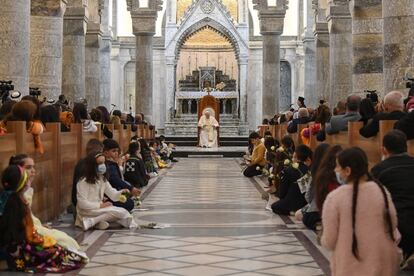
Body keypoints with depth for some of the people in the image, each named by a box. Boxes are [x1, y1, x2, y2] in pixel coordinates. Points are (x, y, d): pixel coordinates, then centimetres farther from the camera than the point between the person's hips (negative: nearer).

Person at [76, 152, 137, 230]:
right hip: (87, 211, -8)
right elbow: (82, 203, -18)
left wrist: (121, 193, -17)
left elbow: (113, 194, 5)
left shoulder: (103, 179, 11)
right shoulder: (84, 181, -14)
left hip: (99, 209, 8)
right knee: (118, 212, -22)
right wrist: (100, 205, -20)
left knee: (123, 212, -8)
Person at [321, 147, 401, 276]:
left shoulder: (334, 197, -14)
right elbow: (392, 225, 5)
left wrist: (323, 239, 13)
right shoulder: (381, 191, -5)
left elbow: (329, 242, -9)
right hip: (383, 265, 3)